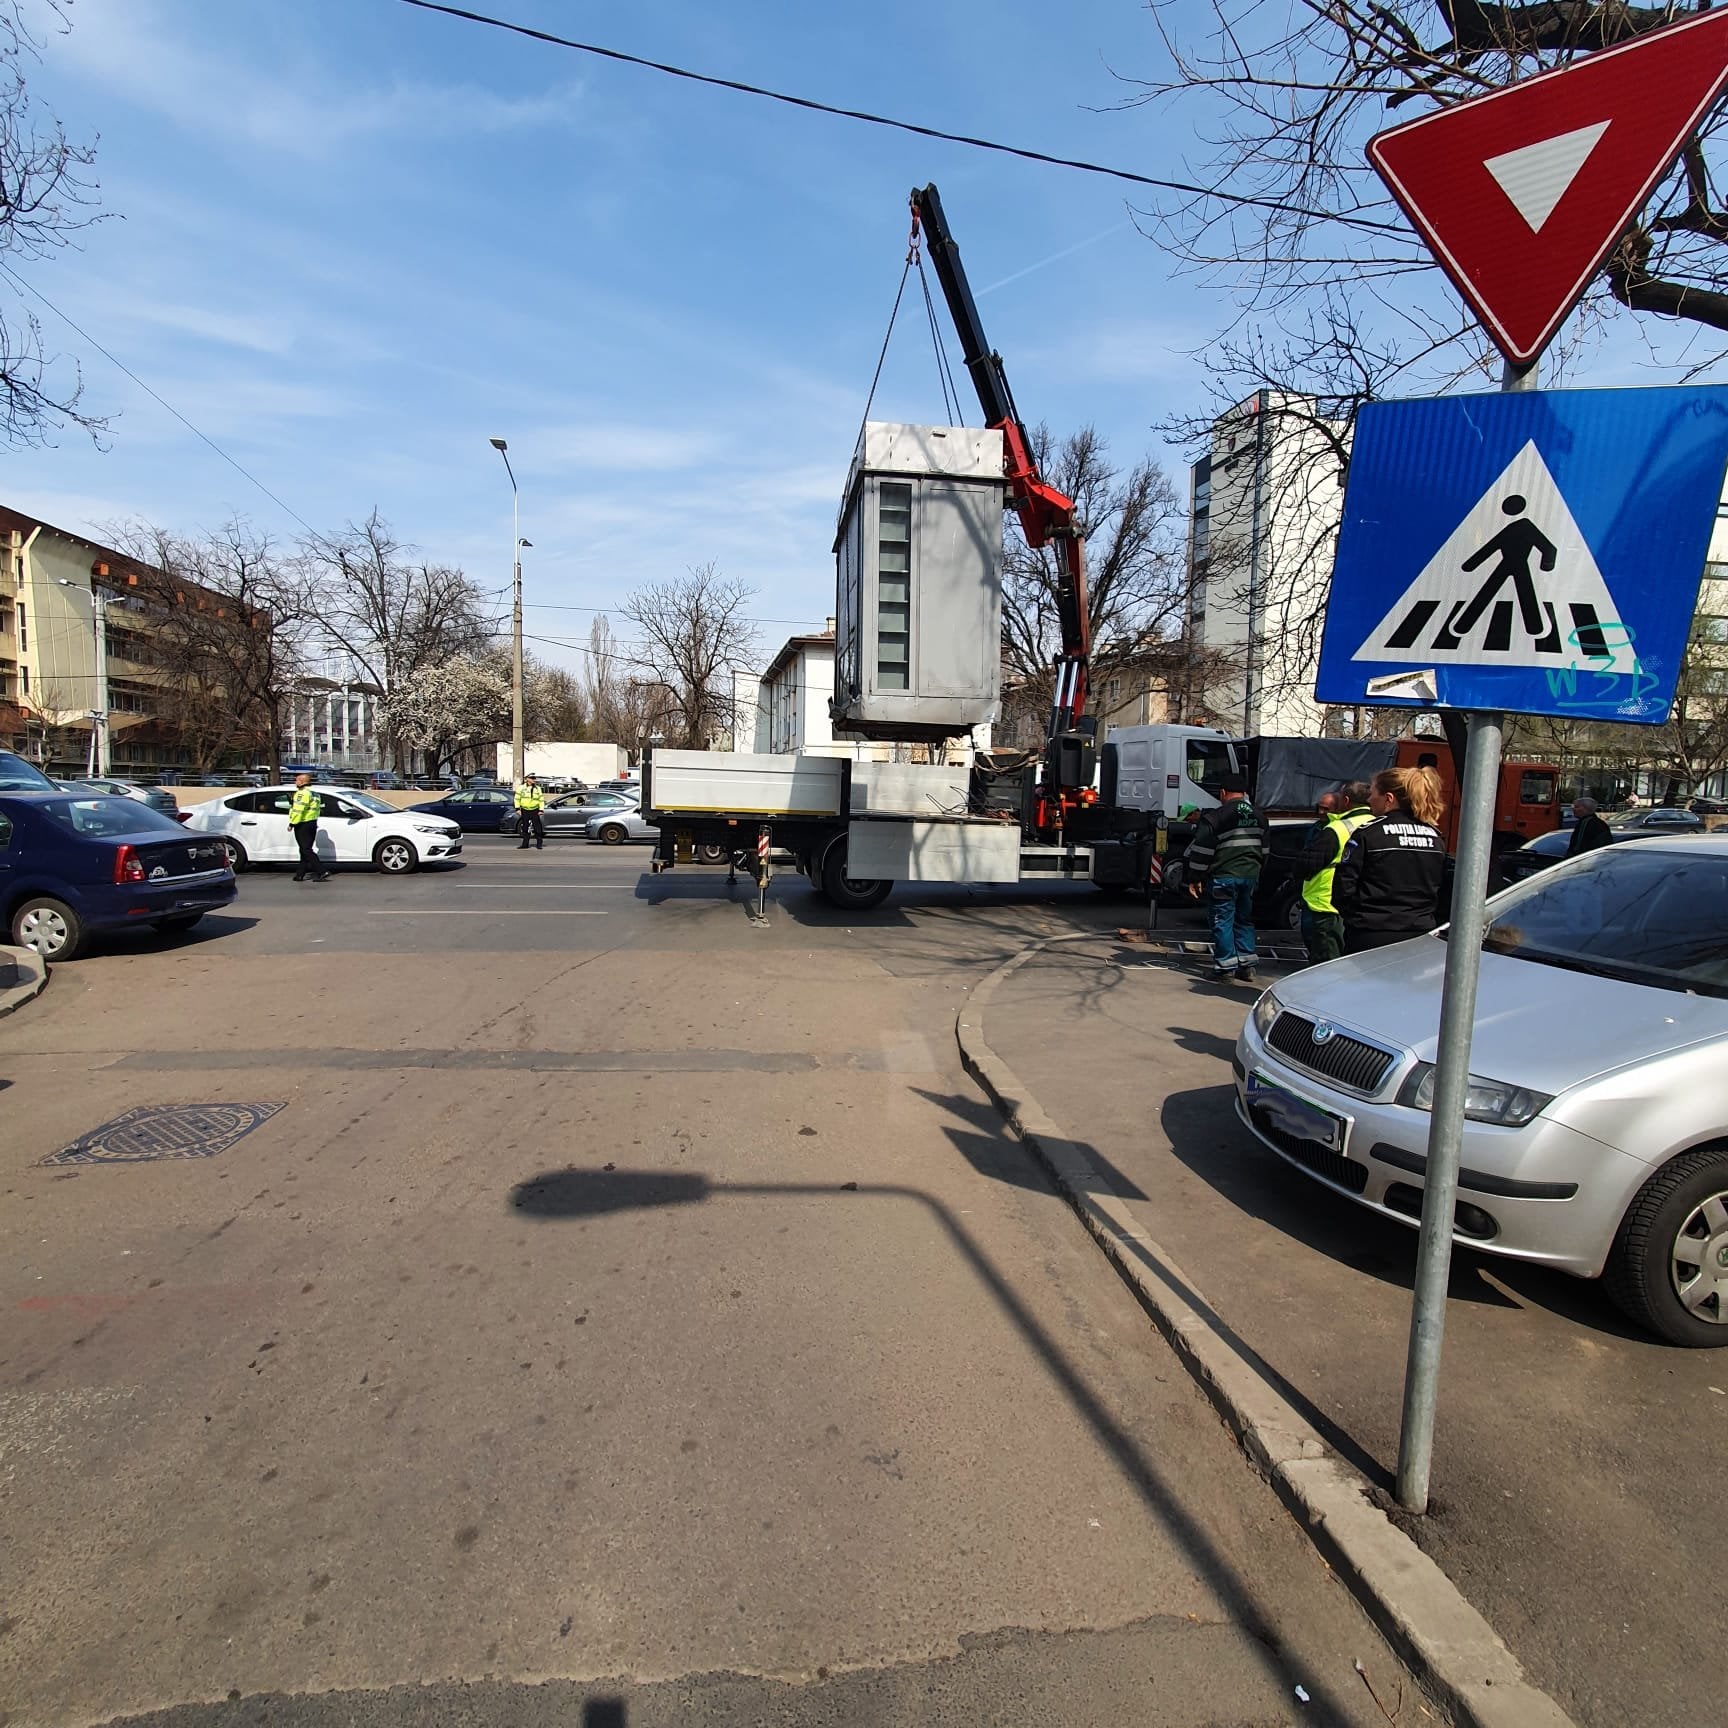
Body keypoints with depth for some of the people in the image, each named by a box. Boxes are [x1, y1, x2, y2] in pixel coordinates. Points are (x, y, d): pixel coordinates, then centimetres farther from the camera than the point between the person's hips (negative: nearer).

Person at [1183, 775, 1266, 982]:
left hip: (1224, 876, -6)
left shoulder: (1216, 816, -12)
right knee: (1245, 919, 15)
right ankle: (1247, 965, 15)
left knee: (1223, 920, 2)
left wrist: (1194, 877, -4)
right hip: (1251, 875, 6)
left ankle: (1226, 965, 4)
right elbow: (1264, 850, 18)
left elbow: (1202, 849, -11)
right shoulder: (1258, 816, 11)